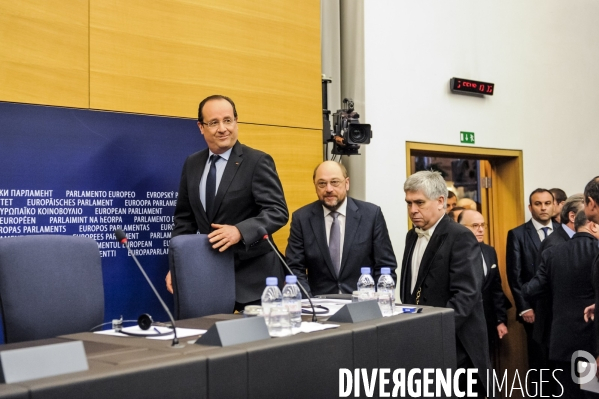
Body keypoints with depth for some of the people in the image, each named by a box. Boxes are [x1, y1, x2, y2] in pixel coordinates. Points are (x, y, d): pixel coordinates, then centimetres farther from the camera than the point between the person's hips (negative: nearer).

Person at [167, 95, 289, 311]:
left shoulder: (258, 161, -8)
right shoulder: (192, 164, 9)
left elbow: (278, 211, -15)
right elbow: (184, 218, 13)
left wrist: (240, 231, -30)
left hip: (252, 275, -4)